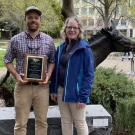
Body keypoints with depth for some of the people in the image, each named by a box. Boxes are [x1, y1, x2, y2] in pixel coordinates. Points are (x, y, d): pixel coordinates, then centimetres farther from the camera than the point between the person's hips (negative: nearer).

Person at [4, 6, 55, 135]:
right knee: (20, 123, 6)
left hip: (42, 86, 1)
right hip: (23, 86, -1)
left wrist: (48, 75, -8)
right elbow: (8, 60, 5)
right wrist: (16, 75, -11)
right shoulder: (15, 40, 0)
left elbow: (52, 60, 10)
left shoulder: (49, 40, 3)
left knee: (42, 121, 11)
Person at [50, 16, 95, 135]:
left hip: (76, 92, -6)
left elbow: (89, 74, -14)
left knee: (80, 123, 6)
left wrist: (84, 96, -18)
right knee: (65, 122, 15)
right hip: (61, 90, 6)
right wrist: (53, 89, 7)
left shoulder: (85, 48, -11)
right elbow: (56, 70, 13)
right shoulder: (61, 47, 8)